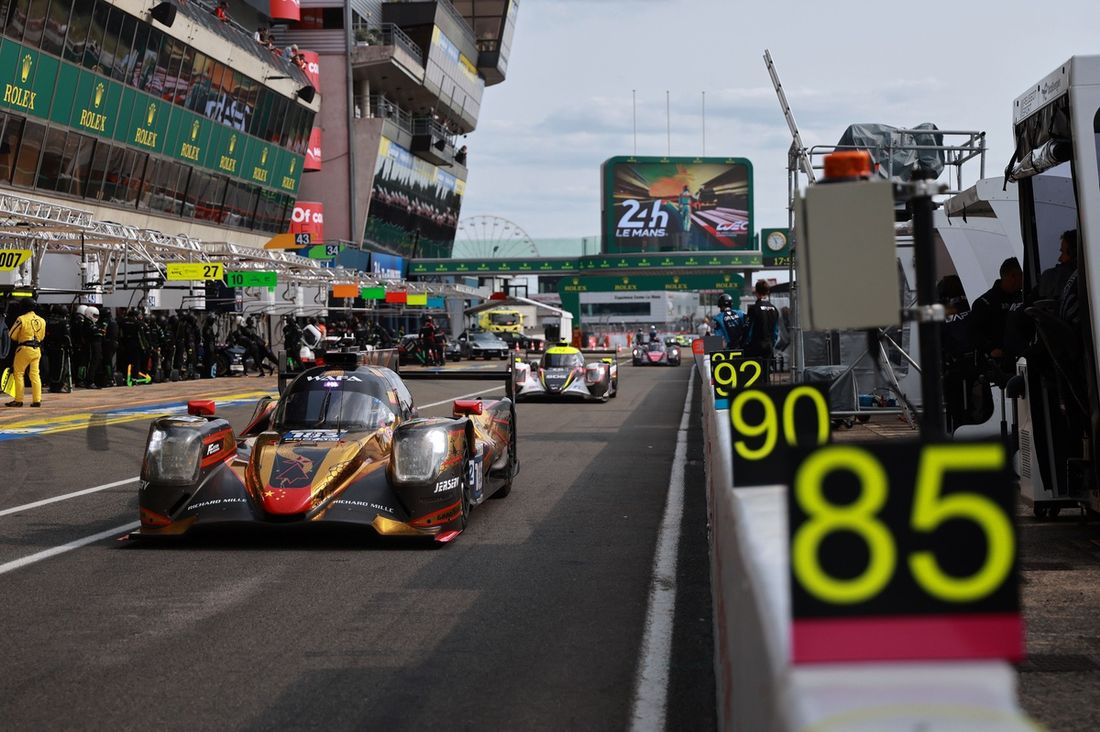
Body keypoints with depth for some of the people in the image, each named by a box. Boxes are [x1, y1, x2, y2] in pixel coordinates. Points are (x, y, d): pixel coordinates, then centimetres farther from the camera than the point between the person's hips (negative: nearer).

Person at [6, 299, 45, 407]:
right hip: (36, 350, 5)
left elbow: (12, 335, -4)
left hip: (24, 349, -5)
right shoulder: (41, 321, 7)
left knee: (18, 374, 4)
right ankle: (37, 400, 4)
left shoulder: (21, 319, -11)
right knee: (35, 375, 7)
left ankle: (18, 400, 3)